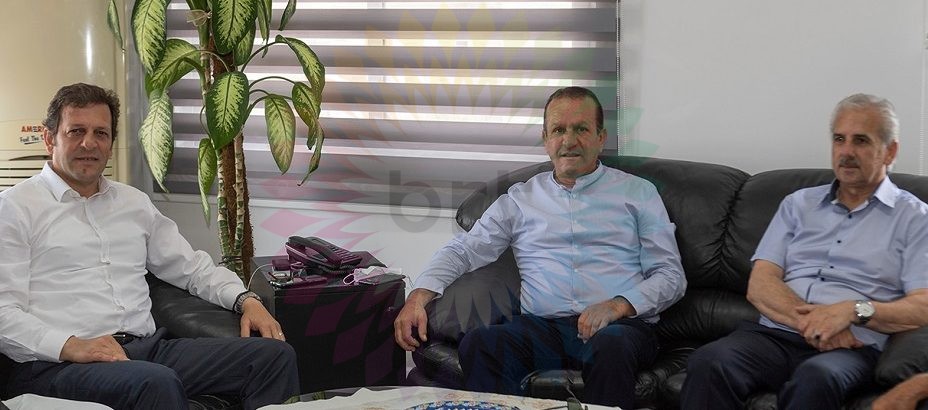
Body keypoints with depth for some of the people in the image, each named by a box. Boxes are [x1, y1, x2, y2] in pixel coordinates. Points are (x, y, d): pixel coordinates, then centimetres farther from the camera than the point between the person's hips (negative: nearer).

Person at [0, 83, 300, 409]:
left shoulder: (134, 202, 24)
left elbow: (192, 267, 27)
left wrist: (246, 300, 8)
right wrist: (70, 345, -21)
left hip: (147, 346, 6)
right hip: (57, 364, -6)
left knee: (274, 354, -12)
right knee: (157, 383, -39)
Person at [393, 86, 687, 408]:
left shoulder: (637, 193, 15)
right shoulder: (521, 198, 21)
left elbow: (671, 276, 9)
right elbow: (463, 249, 16)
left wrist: (618, 305, -10)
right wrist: (419, 295, -4)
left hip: (620, 325, -1)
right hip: (543, 327, 1)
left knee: (610, 346, -39)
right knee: (478, 344, -31)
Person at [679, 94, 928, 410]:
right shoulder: (799, 204, 22)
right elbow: (758, 286, 10)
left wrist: (855, 310, -17)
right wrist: (806, 319, -10)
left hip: (851, 347, -3)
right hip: (775, 333, 3)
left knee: (816, 378, -40)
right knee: (708, 362, -30)